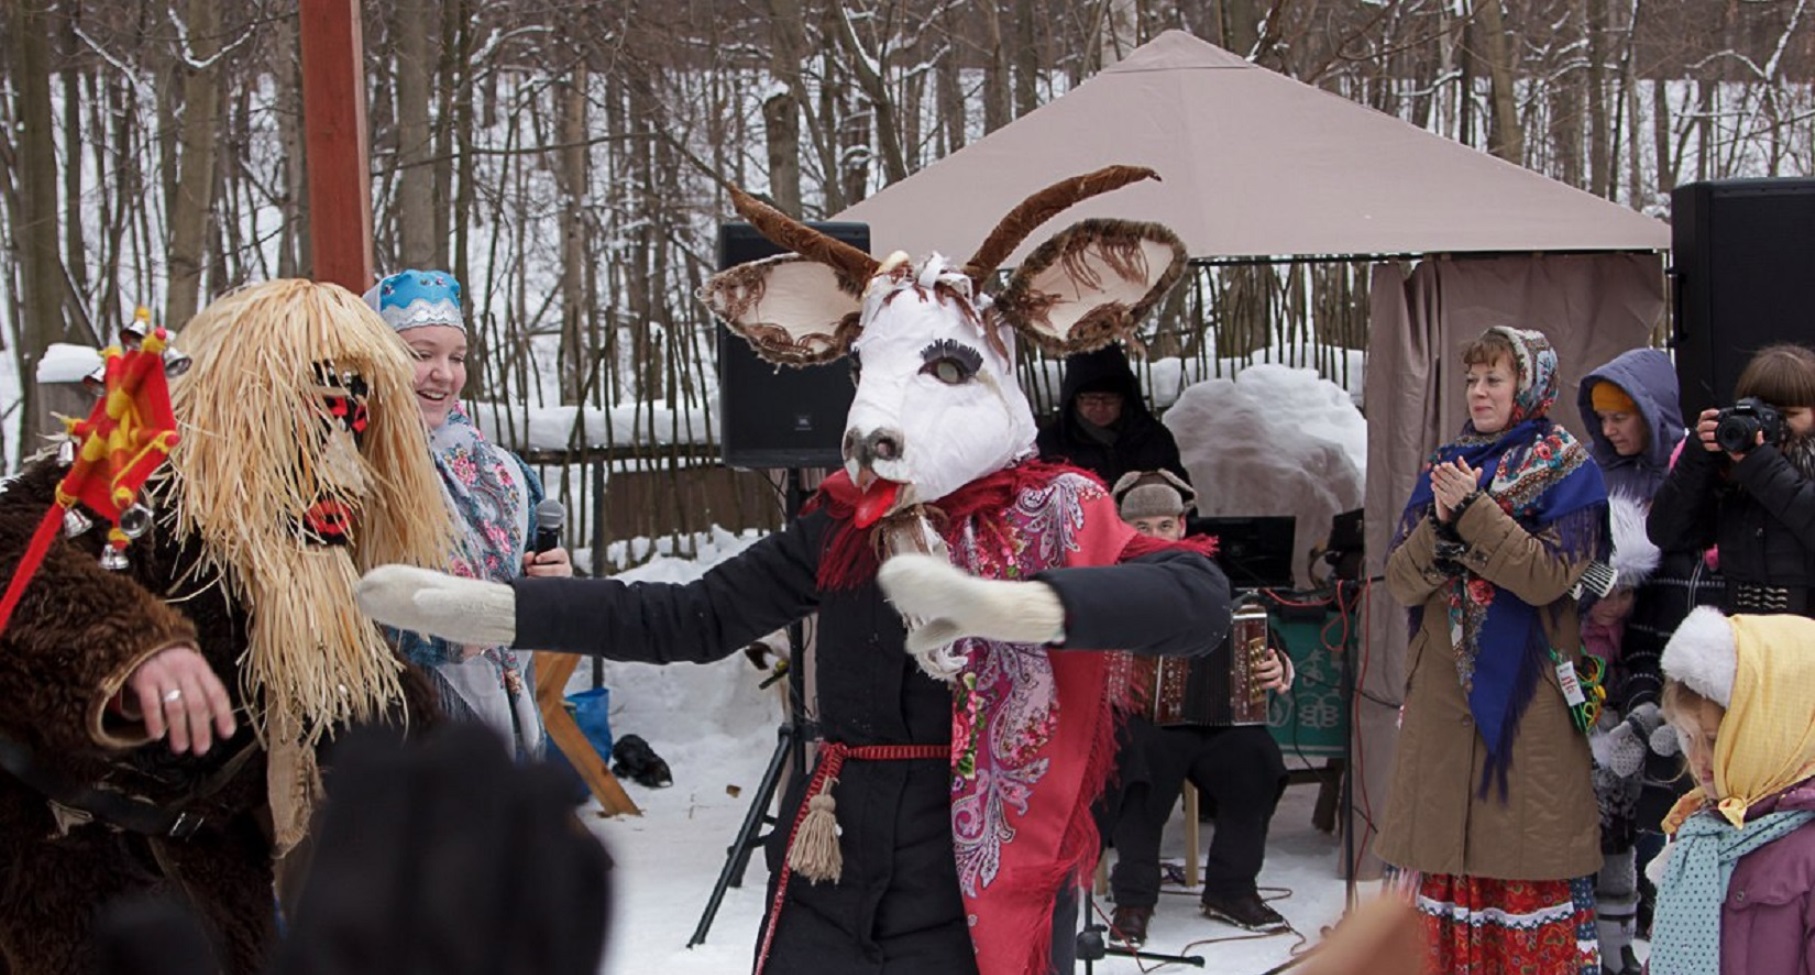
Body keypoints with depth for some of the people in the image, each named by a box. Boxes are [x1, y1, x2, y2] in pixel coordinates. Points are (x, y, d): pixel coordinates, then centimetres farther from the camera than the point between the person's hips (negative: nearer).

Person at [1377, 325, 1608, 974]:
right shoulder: (1447, 466, 13)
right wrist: (1442, 524, -14)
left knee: (1528, 853, -4)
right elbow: (1401, 580, 4)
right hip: (1443, 690, 4)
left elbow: (1549, 574, -14)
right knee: (1439, 844, 3)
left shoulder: (1567, 470, 1)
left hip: (1527, 693, -4)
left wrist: (1473, 511, -18)